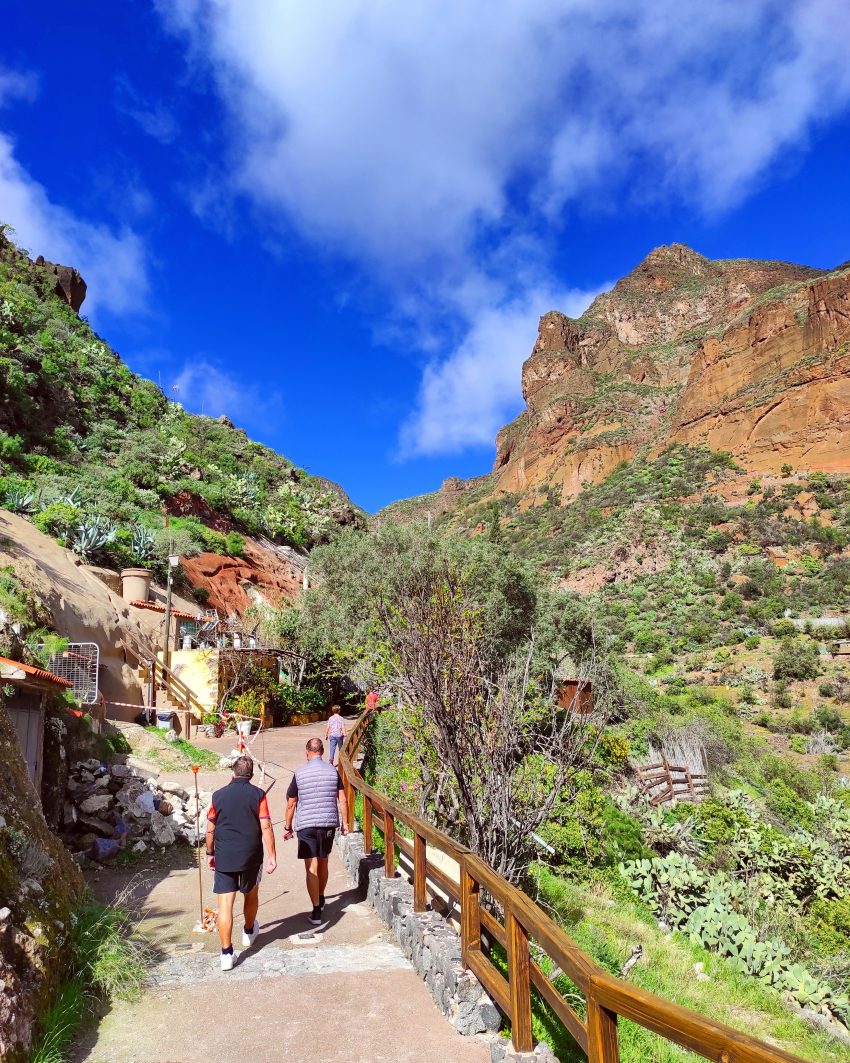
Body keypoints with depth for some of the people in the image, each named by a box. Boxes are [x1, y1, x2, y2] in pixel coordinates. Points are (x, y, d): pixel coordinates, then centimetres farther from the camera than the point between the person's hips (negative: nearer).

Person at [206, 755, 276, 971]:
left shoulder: (218, 795, -1)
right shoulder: (258, 795, -6)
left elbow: (210, 829, 5)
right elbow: (266, 828, -10)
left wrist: (210, 853, 19)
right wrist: (272, 856, -6)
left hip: (224, 858, 0)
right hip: (251, 857, 0)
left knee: (225, 904, 3)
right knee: (251, 895, 23)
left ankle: (226, 953, 0)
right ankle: (249, 932, 44)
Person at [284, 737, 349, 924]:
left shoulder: (299, 773, -5)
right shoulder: (333, 771, -1)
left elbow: (291, 804, -1)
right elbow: (343, 800, -1)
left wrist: (288, 828, 10)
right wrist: (345, 823, 9)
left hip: (305, 825, -3)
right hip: (328, 824, 3)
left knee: (311, 868, 0)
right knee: (323, 862, 21)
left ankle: (316, 911, -1)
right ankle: (321, 899, 38)